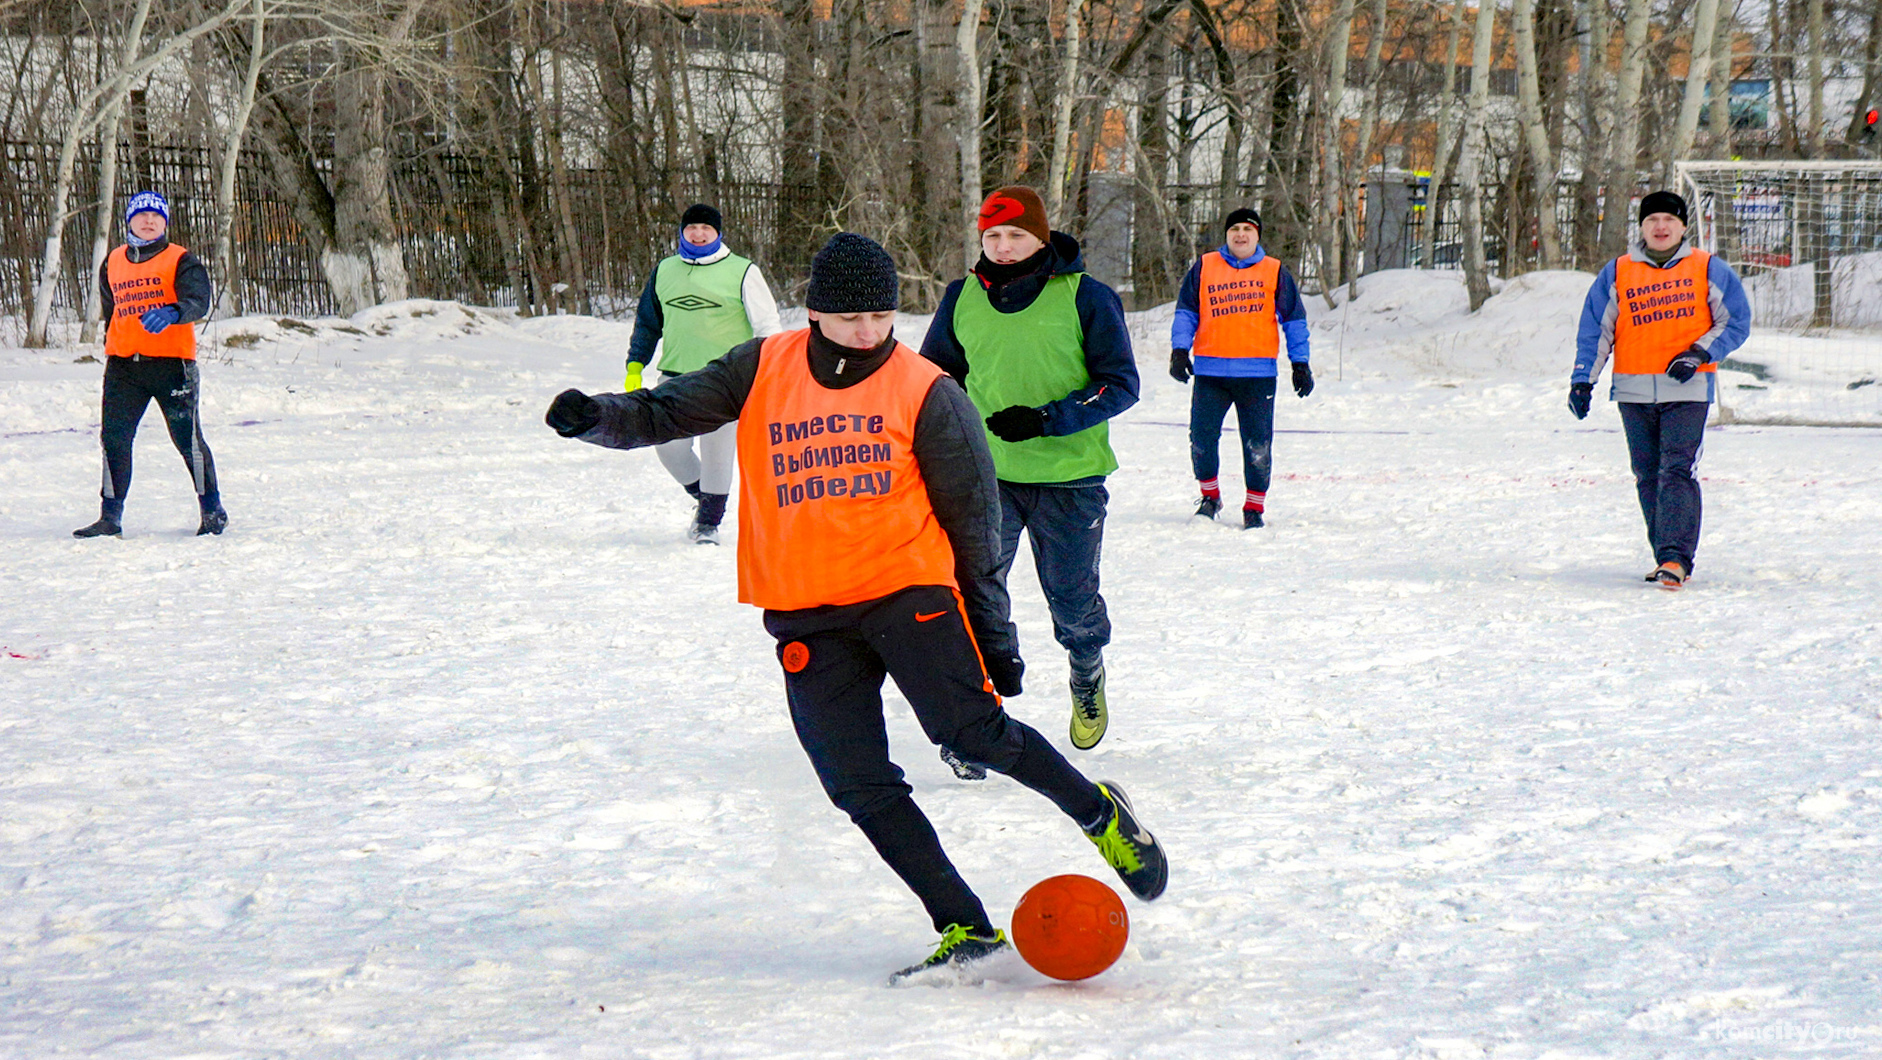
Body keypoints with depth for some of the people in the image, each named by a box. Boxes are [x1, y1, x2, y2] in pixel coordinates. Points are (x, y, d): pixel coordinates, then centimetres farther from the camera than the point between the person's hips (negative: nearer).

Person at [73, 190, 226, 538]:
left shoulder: (180, 261, 0)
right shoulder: (113, 263, 15)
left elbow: (198, 301, -16)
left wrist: (171, 313, -35)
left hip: (171, 361, -4)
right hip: (123, 364, 4)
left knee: (188, 438, -2)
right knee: (113, 438, -1)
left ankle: (213, 511, 12)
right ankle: (110, 517, 6)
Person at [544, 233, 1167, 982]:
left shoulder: (924, 393, 0)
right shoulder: (763, 371, 8)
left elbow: (972, 523, 4)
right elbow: (666, 413, 10)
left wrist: (995, 635, 5)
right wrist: (595, 416, -13)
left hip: (907, 589, -3)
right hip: (805, 616, 3)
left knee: (972, 730, -19)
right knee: (861, 788, -4)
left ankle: (1099, 814, 6)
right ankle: (964, 928, 5)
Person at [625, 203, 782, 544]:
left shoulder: (742, 272, 0)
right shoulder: (664, 271, 12)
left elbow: (767, 325, 2)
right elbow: (647, 321, 22)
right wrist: (635, 365, 13)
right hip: (676, 375, 3)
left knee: (717, 452, -2)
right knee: (669, 446, -5)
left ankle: (709, 521, 12)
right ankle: (703, 496, 20)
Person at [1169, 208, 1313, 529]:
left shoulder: (1275, 272, 8)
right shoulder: (1204, 268, 9)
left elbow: (1294, 319, 11)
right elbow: (1186, 311, 11)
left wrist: (1300, 363, 6)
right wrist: (1179, 349, -2)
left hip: (1258, 373, -1)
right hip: (1210, 370, 1)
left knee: (1258, 444, -1)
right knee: (1202, 437, -2)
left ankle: (1254, 506, 12)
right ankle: (1210, 496, 19)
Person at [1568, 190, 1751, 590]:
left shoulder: (1708, 270, 4)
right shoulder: (1617, 274, 9)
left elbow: (1735, 322, 6)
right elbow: (1594, 330, 11)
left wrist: (1699, 353, -9)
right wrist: (1582, 379, 2)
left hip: (1688, 389, -3)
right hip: (1634, 391, 3)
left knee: (1678, 471, -14)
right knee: (1648, 476, 6)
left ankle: (1676, 557, -18)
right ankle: (1669, 557, 15)